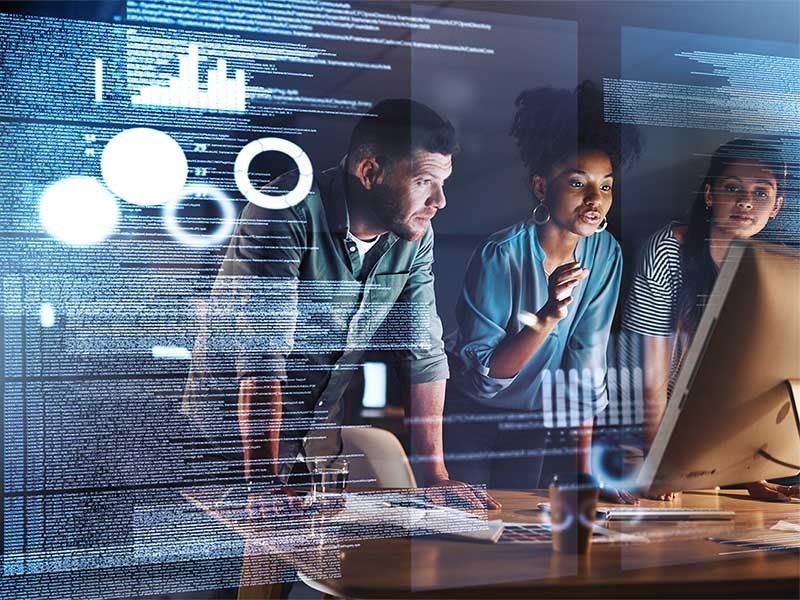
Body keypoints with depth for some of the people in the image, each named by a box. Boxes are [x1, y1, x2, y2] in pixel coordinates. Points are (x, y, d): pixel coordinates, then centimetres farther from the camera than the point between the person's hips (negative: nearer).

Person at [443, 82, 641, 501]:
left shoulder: (605, 254, -13)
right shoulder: (501, 255, -28)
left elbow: (587, 357, -7)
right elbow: (481, 377, -29)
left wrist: (585, 466, -8)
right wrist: (548, 316, -42)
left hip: (530, 414, 4)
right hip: (468, 412, -4)